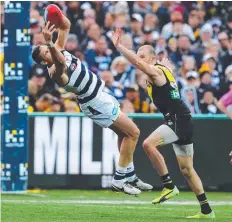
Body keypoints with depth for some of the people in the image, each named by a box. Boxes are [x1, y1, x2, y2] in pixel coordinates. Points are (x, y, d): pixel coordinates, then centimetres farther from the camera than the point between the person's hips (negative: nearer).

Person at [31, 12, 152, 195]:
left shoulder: (59, 49, -4)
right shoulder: (55, 72, -29)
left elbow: (66, 26, 1)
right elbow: (60, 62, -52)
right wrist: (49, 41, -68)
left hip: (100, 95, 9)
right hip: (95, 104, -9)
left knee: (124, 134, 18)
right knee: (133, 133, -6)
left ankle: (130, 177, 29)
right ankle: (119, 180, -3)